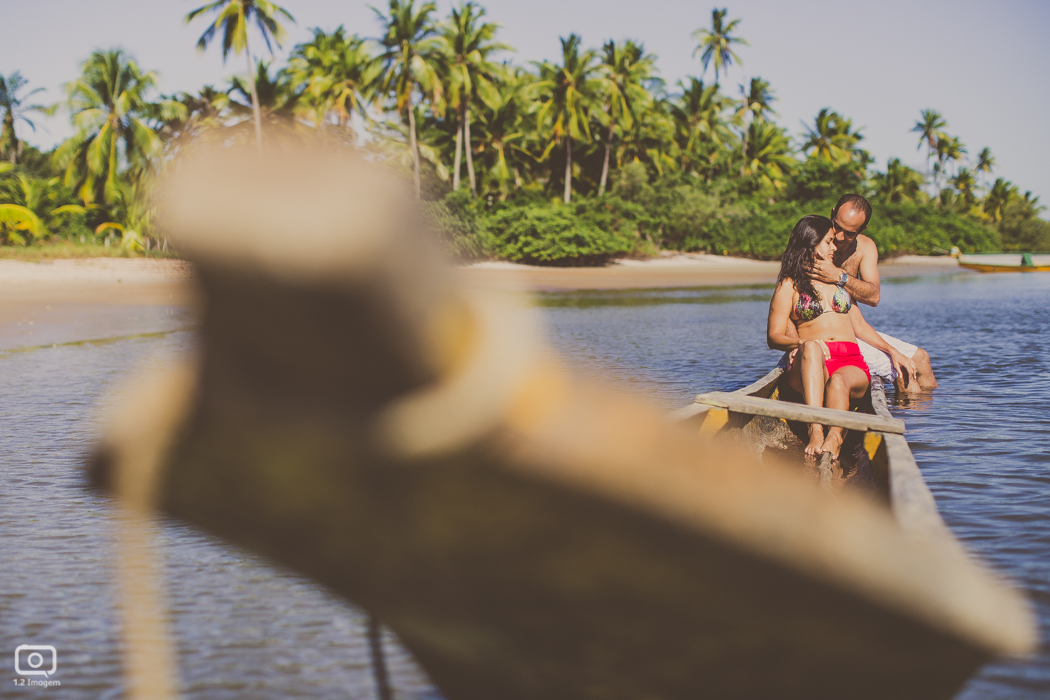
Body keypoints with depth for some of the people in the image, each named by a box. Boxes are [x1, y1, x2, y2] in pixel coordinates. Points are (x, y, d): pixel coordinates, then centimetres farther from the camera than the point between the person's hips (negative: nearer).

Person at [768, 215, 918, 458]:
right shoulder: (789, 286, 12)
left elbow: (859, 326, 31)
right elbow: (773, 336, 3)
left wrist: (892, 351, 18)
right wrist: (803, 342, -17)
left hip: (851, 363, 3)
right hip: (810, 365, -3)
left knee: (838, 382, -34)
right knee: (812, 348, -39)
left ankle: (834, 438, -62)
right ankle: (815, 430, -55)